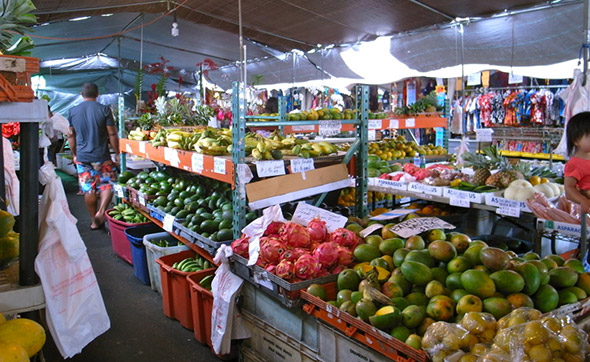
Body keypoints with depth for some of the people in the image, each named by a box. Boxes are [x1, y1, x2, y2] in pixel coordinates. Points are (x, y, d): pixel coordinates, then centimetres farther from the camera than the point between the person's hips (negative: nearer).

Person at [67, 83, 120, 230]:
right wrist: (117, 153, 2)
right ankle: (101, 211, -11)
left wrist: (74, 154, 23)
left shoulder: (73, 111, 5)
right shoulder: (104, 110, -6)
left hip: (82, 157, 3)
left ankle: (94, 221, 18)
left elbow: (71, 135, 12)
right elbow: (112, 134, -7)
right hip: (102, 156, -3)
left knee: (88, 190, 9)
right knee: (107, 185, 9)